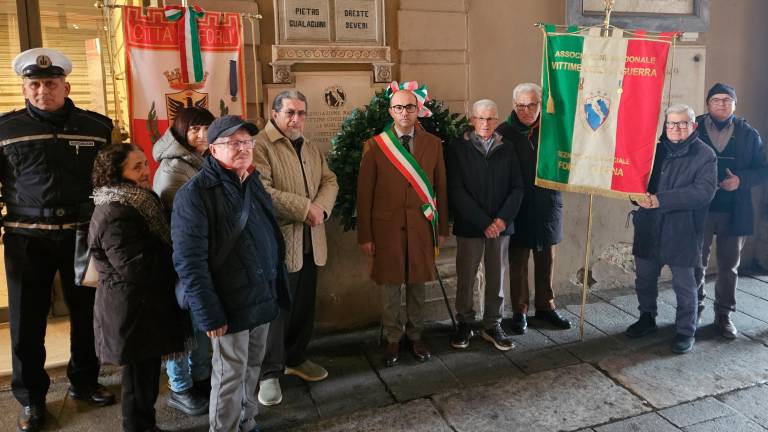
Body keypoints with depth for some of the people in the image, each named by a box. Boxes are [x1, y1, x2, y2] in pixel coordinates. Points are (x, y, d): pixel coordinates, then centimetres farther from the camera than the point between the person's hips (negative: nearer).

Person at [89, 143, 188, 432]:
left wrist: (173, 252, -2)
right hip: (133, 310, -9)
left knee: (148, 370, 20)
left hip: (144, 305, 9)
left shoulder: (140, 201, 9)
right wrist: (177, 255, -12)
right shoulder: (115, 215, -23)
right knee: (140, 375, 5)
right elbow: (138, 267, -26)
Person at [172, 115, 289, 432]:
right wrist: (208, 314, -19)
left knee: (252, 368, 20)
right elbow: (189, 261, -19)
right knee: (230, 376, 7)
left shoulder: (252, 182, 9)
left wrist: (278, 286, 16)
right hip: (231, 304, -7)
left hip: (263, 296, 7)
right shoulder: (195, 193, -16)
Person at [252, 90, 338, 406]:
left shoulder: (312, 148, 16)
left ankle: (296, 358, 34)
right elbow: (261, 190, -22)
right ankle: (270, 372, 16)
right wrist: (305, 208, -20)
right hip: (277, 241, -7)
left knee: (304, 306, 17)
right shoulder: (261, 145, -11)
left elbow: (330, 181, 10)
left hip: (310, 241, 7)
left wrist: (321, 207, -11)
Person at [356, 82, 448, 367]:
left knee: (417, 285, 11)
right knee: (390, 287, 7)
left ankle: (415, 337, 28)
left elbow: (441, 188, 7)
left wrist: (442, 228, 6)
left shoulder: (433, 143, 4)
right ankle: (393, 341, 23)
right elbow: (364, 193, -2)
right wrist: (365, 235, -4)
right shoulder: (375, 145, -2)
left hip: (421, 227, 2)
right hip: (387, 227, -1)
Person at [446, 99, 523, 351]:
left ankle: (492, 326, 22)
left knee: (498, 277, 8)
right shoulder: (458, 148, -1)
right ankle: (464, 324, 22)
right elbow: (456, 190, -8)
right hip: (469, 226, -2)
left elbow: (517, 187, 6)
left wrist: (503, 218, -9)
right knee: (465, 277, 7)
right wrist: (483, 222, -13)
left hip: (501, 225, 3)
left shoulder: (506, 149, 8)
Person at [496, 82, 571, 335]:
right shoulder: (504, 132, -5)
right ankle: (519, 311, 19)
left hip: (547, 203, 3)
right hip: (518, 206, -3)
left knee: (546, 258, 13)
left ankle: (545, 306, 29)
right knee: (518, 260, 6)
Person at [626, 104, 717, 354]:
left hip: (682, 232, -4)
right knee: (644, 279, 16)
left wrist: (661, 200, -24)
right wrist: (640, 195, -11)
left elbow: (704, 191, -18)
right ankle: (647, 319, 36)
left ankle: (686, 331, 22)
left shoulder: (705, 155, -6)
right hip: (648, 229, 5)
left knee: (684, 285, 6)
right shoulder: (654, 149, 8)